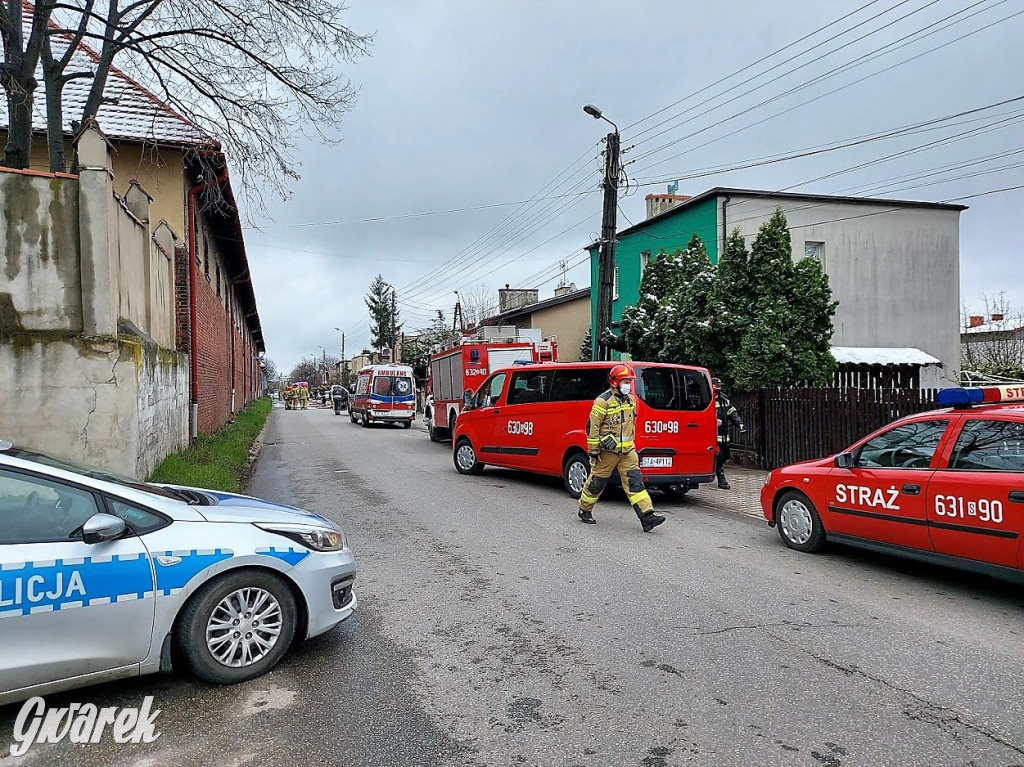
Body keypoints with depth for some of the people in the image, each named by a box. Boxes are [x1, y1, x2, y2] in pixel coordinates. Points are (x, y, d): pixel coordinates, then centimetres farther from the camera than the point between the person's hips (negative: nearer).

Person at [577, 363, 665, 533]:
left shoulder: (631, 399, 10)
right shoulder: (603, 401, -13)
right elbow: (592, 426, -13)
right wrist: (593, 451, -12)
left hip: (627, 451, 6)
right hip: (607, 451, -6)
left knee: (635, 481, -4)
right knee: (596, 482, 7)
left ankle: (647, 516, -8)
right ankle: (584, 511, 27)